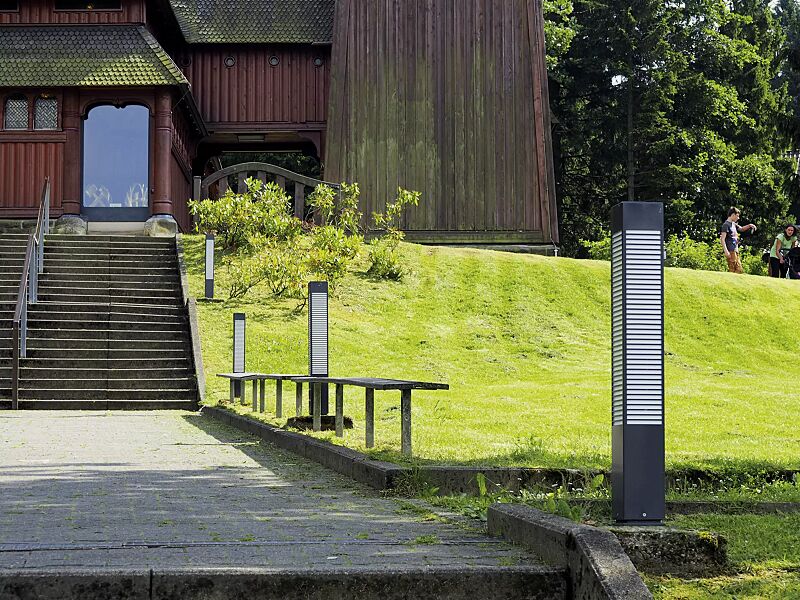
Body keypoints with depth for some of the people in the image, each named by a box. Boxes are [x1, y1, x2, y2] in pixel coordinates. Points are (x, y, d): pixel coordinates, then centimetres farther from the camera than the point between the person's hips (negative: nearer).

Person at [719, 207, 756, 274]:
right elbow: (722, 239, -14)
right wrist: (726, 251, -23)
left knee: (739, 270, 7)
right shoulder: (726, 225, -8)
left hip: (735, 251, 10)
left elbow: (741, 229, 35)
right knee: (732, 270, -13)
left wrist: (749, 226, 15)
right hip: (730, 252, -10)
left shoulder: (734, 224, 18)